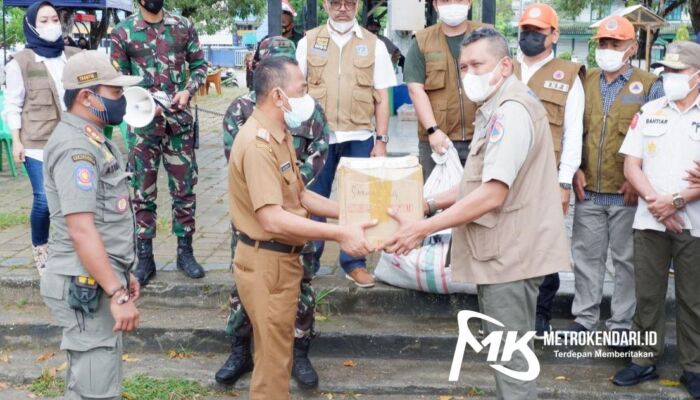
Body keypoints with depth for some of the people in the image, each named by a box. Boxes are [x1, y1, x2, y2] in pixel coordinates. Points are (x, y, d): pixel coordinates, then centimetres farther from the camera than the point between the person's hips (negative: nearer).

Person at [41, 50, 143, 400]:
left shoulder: (90, 139, 14)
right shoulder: (75, 147, -19)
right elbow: (81, 230, -25)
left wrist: (122, 273, 21)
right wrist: (117, 293, -25)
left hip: (99, 278, 10)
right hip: (88, 285, -10)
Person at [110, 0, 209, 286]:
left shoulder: (183, 27, 4)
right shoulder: (123, 33, 0)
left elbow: (199, 66, 9)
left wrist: (188, 91, -10)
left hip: (180, 122, 1)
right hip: (143, 124, -1)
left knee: (184, 189, 7)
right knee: (143, 193, 5)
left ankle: (185, 251, 21)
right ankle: (145, 258, 15)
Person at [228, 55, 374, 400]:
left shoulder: (279, 135, 10)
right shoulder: (257, 143, -23)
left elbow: (299, 195, 16)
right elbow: (273, 219, -30)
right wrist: (339, 234, -29)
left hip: (282, 258, 10)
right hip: (266, 262, -10)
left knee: (277, 353, 22)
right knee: (274, 359, 4)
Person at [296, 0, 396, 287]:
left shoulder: (374, 45, 4)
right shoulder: (308, 42, 5)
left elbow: (382, 98, 4)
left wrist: (381, 141, -2)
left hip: (359, 138, 0)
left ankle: (354, 263, 18)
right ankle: (308, 259, 22)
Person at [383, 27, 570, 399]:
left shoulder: (512, 111, -19)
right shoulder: (498, 110, 16)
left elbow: (492, 195, -26)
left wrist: (423, 228, -24)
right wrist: (430, 203, 9)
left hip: (510, 253, -11)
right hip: (503, 251, 11)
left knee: (510, 358, -1)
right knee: (507, 354, 20)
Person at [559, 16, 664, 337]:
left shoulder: (649, 86, 0)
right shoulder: (585, 82, 10)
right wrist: (575, 169, 2)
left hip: (627, 193, -3)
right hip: (588, 190, 3)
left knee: (627, 259, 6)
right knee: (586, 256, 10)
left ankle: (622, 323, 17)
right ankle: (584, 317, 22)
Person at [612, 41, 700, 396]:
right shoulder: (649, 112, 9)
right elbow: (631, 166, 5)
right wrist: (654, 201, -9)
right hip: (649, 221, 3)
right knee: (648, 295, 9)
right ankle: (645, 360, 21)